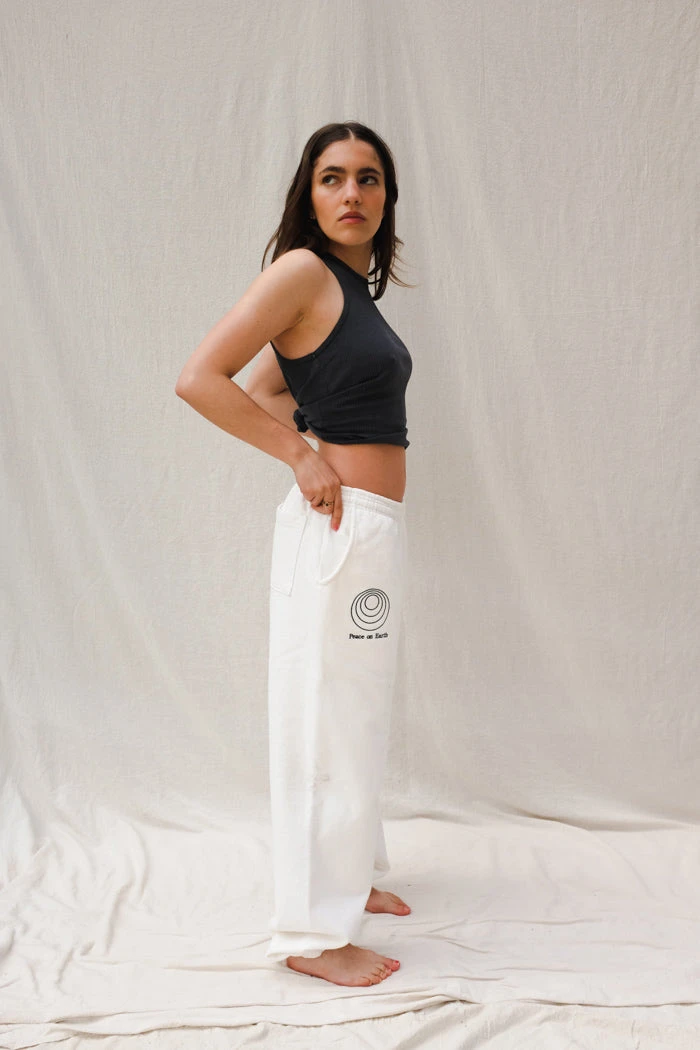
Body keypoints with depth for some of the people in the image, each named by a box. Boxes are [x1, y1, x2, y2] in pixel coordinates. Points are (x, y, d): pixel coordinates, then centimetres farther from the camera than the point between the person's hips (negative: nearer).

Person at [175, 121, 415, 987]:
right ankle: (313, 932, 8)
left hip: (376, 526, 10)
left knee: (358, 714, 19)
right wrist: (303, 458, -14)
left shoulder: (352, 286, 15)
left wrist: (311, 436, 9)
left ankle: (350, 875, 35)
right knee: (327, 720, -3)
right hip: (340, 525, -10)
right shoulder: (302, 270, -12)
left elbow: (264, 392, 23)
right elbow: (200, 379, -18)